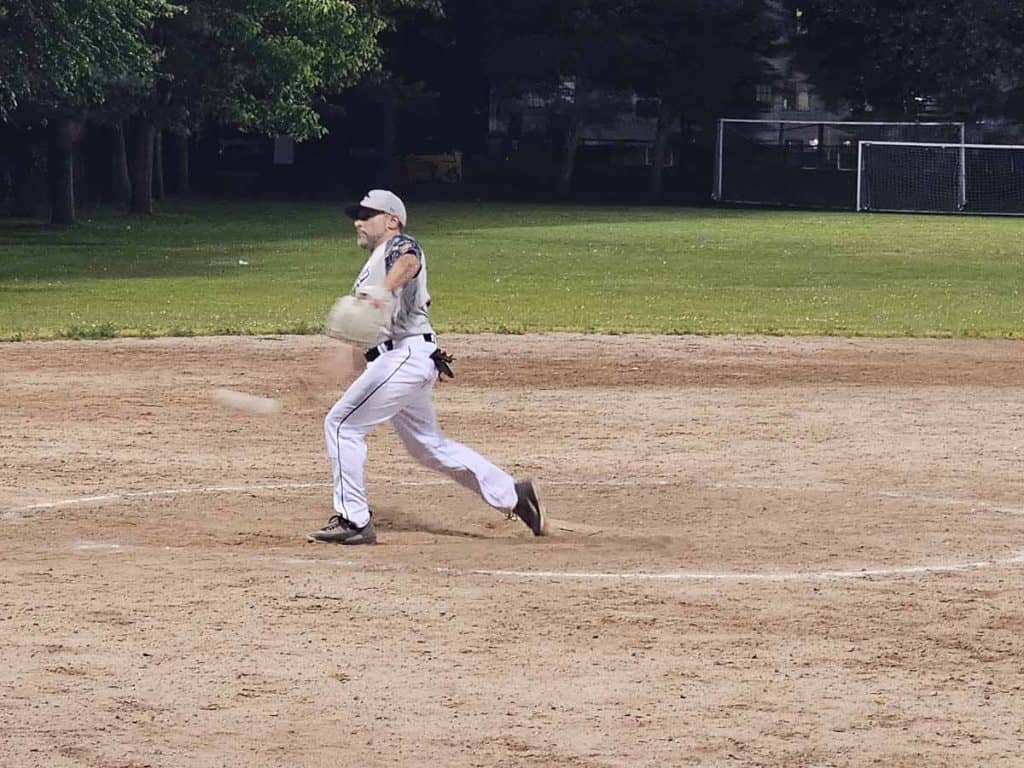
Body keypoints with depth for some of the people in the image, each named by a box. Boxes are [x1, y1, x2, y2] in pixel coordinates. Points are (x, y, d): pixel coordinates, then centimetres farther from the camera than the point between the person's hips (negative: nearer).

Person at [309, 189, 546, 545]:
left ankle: (353, 520, -9)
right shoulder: (375, 262, 26)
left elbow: (409, 262, -31)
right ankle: (512, 494, 18)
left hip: (406, 353, -10)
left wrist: (383, 292, -49)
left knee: (342, 424, -10)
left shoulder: (400, 245, -5)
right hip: (405, 358, 10)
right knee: (429, 445, 15)